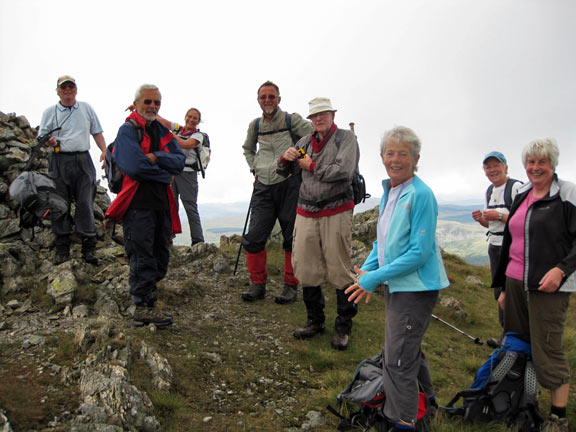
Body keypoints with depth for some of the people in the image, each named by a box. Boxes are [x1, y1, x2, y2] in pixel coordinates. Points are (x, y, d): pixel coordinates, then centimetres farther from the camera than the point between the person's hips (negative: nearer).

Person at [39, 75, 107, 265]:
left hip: (83, 160, 0)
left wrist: (104, 151, 1)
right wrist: (49, 141, -13)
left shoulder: (86, 108, 15)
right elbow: (42, 137, 11)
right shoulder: (50, 112, 12)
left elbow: (97, 132, 16)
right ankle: (62, 249, 8)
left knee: (85, 203, -6)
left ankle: (89, 247, -3)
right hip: (60, 161, 0)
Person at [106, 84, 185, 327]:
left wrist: (155, 157, -12)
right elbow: (134, 166, -17)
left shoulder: (163, 132, 19)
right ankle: (144, 306, 0)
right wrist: (165, 174, -4)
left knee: (161, 255, 12)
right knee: (142, 257, -6)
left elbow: (180, 161, 5)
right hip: (138, 202, -7)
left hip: (162, 201, 7)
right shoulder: (128, 130, -2)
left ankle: (144, 291, 27)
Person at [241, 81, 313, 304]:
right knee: (254, 237, -1)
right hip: (263, 186, 4)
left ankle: (291, 286, 14)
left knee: (292, 237, 2)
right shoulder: (255, 125, 14)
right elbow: (248, 148, 32)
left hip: (289, 183, -4)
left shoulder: (292, 120, 1)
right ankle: (258, 284, 14)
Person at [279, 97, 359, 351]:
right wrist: (286, 158, -3)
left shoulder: (346, 138, 0)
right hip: (306, 213, 5)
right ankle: (315, 322, 25)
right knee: (306, 270, 7)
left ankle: (343, 327, 14)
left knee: (340, 271, -1)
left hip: (336, 213, -5)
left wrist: (311, 166, -7)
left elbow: (344, 170, -17)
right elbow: (285, 170, 21)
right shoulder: (306, 141, 16)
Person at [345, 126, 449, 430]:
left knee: (398, 359, 1)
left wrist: (375, 278, -21)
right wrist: (366, 270, 0)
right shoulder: (388, 192, 7)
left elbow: (419, 252, -23)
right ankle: (425, 397, 49)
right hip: (397, 285, 9)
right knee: (408, 347, 26)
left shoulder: (420, 195, -19)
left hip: (416, 287, -9)